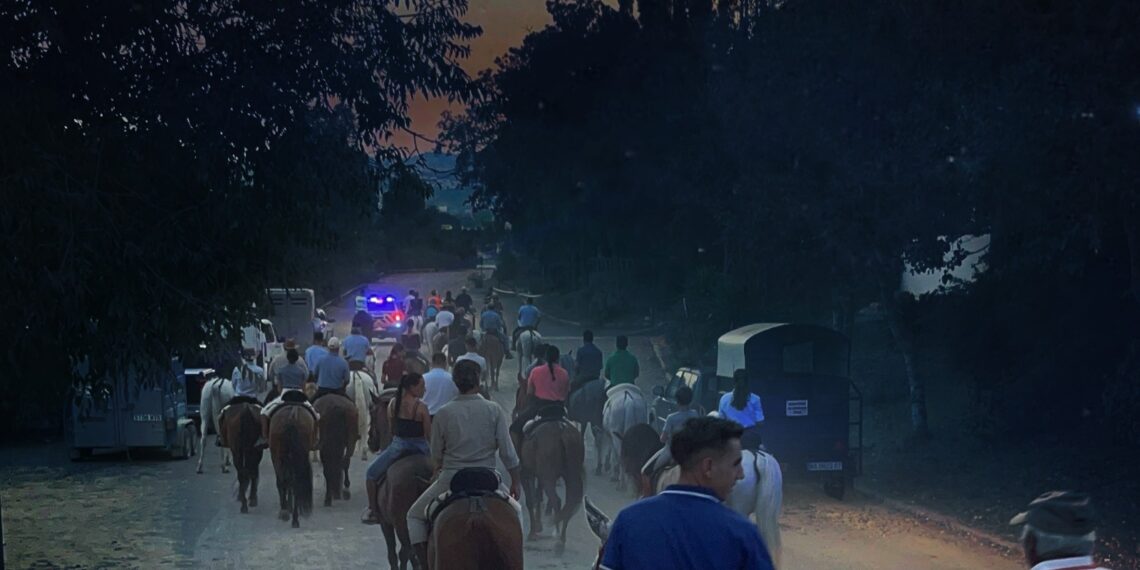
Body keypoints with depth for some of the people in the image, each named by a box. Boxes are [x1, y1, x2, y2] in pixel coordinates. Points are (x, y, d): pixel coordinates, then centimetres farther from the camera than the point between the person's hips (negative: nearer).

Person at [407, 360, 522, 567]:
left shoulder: (443, 413, -5)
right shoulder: (495, 410, -5)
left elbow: (436, 454, 5)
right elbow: (508, 453, -5)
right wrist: (515, 483, 8)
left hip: (450, 480, -1)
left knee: (415, 515, 21)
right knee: (515, 511, 29)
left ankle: (426, 564, 8)